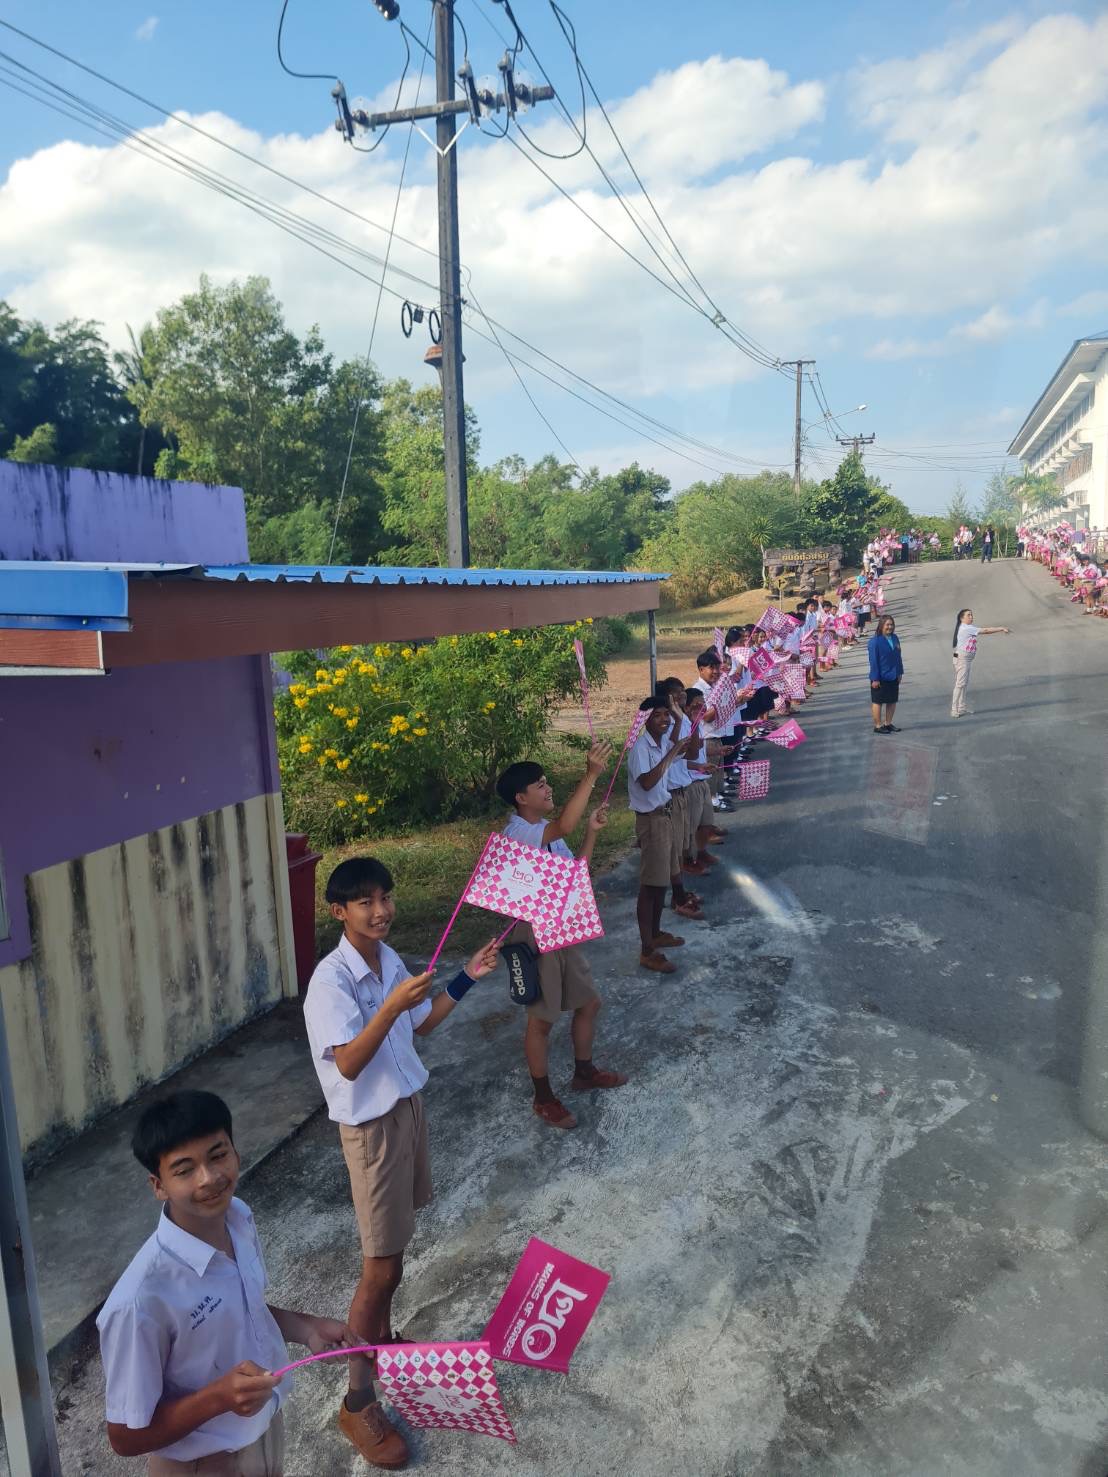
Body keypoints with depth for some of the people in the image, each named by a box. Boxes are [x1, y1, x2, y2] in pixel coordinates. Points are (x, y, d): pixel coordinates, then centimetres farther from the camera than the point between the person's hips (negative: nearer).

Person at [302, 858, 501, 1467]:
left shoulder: (389, 959, 0)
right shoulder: (332, 979, -24)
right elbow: (348, 1063, -31)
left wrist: (465, 979, 3)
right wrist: (391, 1007, -42)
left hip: (408, 1106, 7)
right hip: (371, 1126, -7)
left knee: (394, 1246, 23)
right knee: (381, 1265, 2)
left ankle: (381, 1340, 44)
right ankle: (358, 1403, 18)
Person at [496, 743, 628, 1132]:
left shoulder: (545, 829, 7)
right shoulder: (517, 832, -24)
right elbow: (565, 827, -43)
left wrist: (592, 831, 0)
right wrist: (591, 774, -46)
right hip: (535, 935, -9)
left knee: (589, 1002, 20)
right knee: (542, 1020, 7)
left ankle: (584, 1073, 41)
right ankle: (543, 1098, 25)